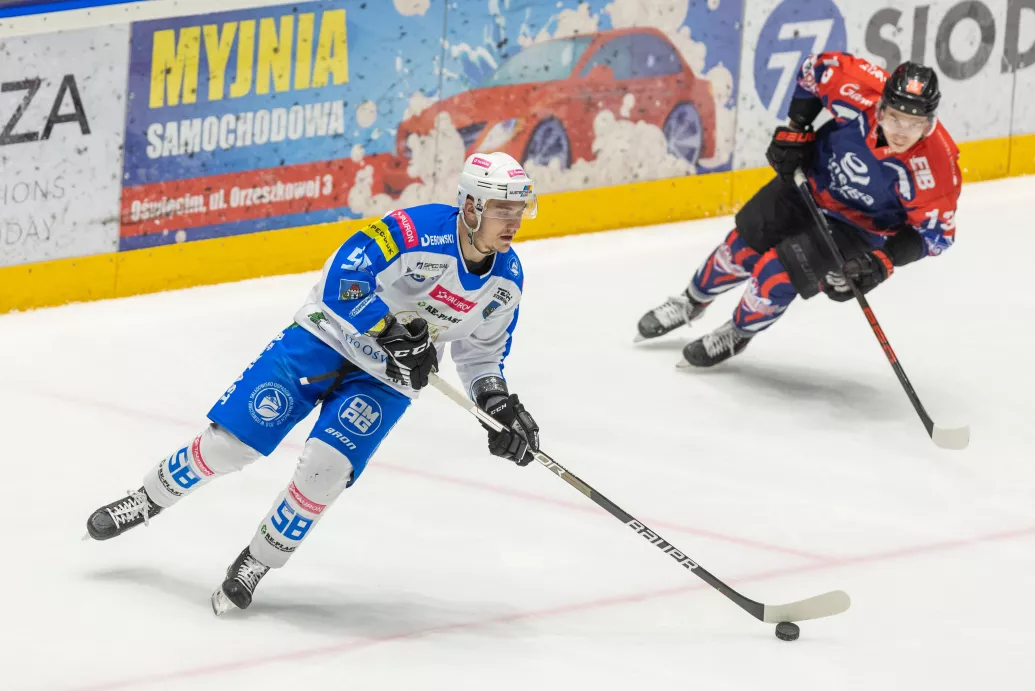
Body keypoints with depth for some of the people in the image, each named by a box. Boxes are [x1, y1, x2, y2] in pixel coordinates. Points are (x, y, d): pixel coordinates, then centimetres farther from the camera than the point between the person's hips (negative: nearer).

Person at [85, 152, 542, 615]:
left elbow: (481, 350, 12)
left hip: (384, 381, 3)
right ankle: (148, 501, 23)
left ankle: (258, 563, 2)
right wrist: (392, 331, -36)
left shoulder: (507, 279, -5)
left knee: (325, 467, -20)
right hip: (325, 338, -3)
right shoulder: (420, 230, -25)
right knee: (228, 442, -4)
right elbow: (343, 279, -30)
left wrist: (498, 401, -3)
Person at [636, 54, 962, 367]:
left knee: (777, 274, -13)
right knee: (742, 248, 14)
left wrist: (885, 261, -31)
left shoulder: (935, 166, -37)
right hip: (809, 181, 3)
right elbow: (818, 66, -9)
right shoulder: (859, 89, -32)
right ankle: (692, 303, 45)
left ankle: (738, 334, 20)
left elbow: (936, 230, -21)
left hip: (858, 225, -3)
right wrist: (796, 129, -10)